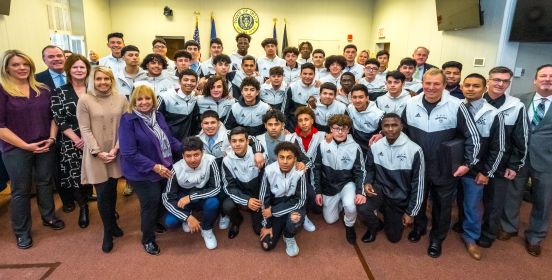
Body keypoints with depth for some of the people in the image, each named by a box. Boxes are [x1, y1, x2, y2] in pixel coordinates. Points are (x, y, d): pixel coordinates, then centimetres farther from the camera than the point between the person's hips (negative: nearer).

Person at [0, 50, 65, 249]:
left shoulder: (42, 89, 5)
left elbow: (52, 116, 9)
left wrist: (52, 138, -5)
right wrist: (26, 146, -15)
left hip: (45, 147, 3)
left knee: (45, 183, 15)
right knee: (20, 190, 8)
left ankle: (49, 217, 35)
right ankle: (21, 232, 24)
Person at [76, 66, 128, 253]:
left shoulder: (121, 100, 2)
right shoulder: (84, 101, -4)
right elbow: (85, 130, -6)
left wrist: (116, 149, -9)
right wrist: (98, 152, -13)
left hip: (116, 153, 2)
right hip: (95, 155, -2)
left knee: (112, 190, 14)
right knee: (102, 194, 2)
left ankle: (111, 224, 33)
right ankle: (108, 230, 20)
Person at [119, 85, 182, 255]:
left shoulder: (158, 116, 1)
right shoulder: (128, 120, -19)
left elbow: (169, 139, 8)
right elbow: (129, 153, -23)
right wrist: (154, 166, -26)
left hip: (164, 168, 7)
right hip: (142, 173, -6)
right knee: (151, 202, -2)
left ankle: (154, 223, 48)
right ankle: (148, 239, 24)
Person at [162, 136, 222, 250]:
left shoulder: (210, 161, -27)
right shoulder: (177, 169, -23)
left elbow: (216, 188, -23)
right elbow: (167, 198, -18)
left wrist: (191, 197, -29)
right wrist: (187, 217, -27)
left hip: (204, 197, -1)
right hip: (183, 199, 1)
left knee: (213, 203, -33)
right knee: (170, 222, -23)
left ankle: (207, 230, -2)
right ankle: (188, 215, 13)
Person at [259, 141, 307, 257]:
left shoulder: (299, 173, -24)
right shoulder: (269, 171, -20)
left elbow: (300, 201, -20)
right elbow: (264, 198, -10)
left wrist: (273, 211, -21)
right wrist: (267, 225, -6)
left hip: (293, 205, -1)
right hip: (275, 206, 2)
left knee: (295, 218, -36)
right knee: (266, 245, -5)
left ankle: (289, 237, 0)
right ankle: (281, 227, 26)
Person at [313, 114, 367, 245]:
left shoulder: (355, 147, -14)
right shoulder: (323, 145, -12)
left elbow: (360, 172, -7)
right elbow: (316, 169, -3)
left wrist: (360, 192, -22)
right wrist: (318, 191, -4)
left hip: (347, 184, -2)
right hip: (328, 186, 2)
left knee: (350, 206, -32)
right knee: (330, 220, 8)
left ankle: (349, 226, 3)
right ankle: (339, 202, 39)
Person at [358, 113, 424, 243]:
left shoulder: (414, 150, -18)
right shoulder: (375, 147, -8)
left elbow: (418, 183, -12)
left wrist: (411, 212, -9)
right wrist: (367, 183, -14)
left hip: (400, 197, -1)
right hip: (380, 188, 1)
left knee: (394, 237, 8)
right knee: (362, 208, -30)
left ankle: (390, 216, 41)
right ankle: (374, 226, 7)